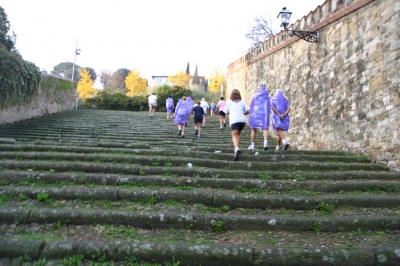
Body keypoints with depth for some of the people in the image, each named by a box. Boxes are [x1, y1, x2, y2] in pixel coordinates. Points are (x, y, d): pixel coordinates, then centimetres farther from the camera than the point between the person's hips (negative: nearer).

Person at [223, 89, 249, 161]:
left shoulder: (229, 102, 10)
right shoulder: (242, 102, 16)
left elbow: (226, 112, 12)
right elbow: (247, 111, 9)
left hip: (234, 120, -3)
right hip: (242, 120, 3)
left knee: (234, 136, -13)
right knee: (238, 134, 23)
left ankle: (237, 148, -39)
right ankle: (237, 149, 15)